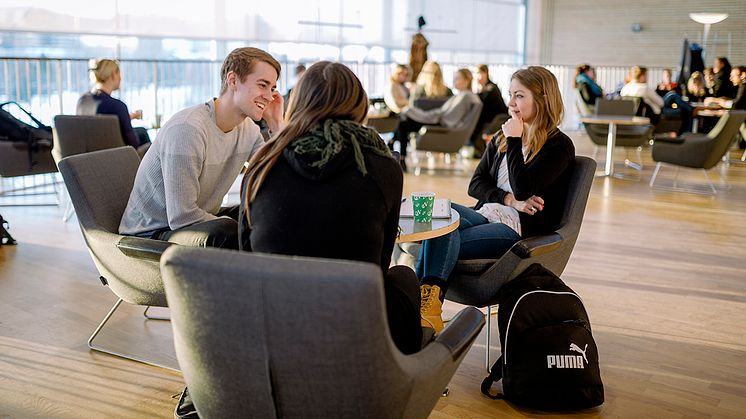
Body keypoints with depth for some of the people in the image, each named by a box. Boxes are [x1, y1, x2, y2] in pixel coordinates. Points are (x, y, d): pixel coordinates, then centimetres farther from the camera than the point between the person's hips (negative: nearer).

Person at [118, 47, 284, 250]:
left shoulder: (248, 128, 1)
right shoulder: (186, 128, -26)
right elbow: (181, 216, -27)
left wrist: (277, 123, -9)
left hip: (200, 221, 8)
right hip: (150, 235, -8)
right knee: (226, 233, -35)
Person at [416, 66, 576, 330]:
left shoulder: (559, 146, -3)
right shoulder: (500, 138, 19)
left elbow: (522, 189, -15)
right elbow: (475, 184, 12)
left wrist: (514, 140, -9)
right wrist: (508, 198, -6)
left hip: (520, 228, -6)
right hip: (486, 215, 6)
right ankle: (428, 300, -40)